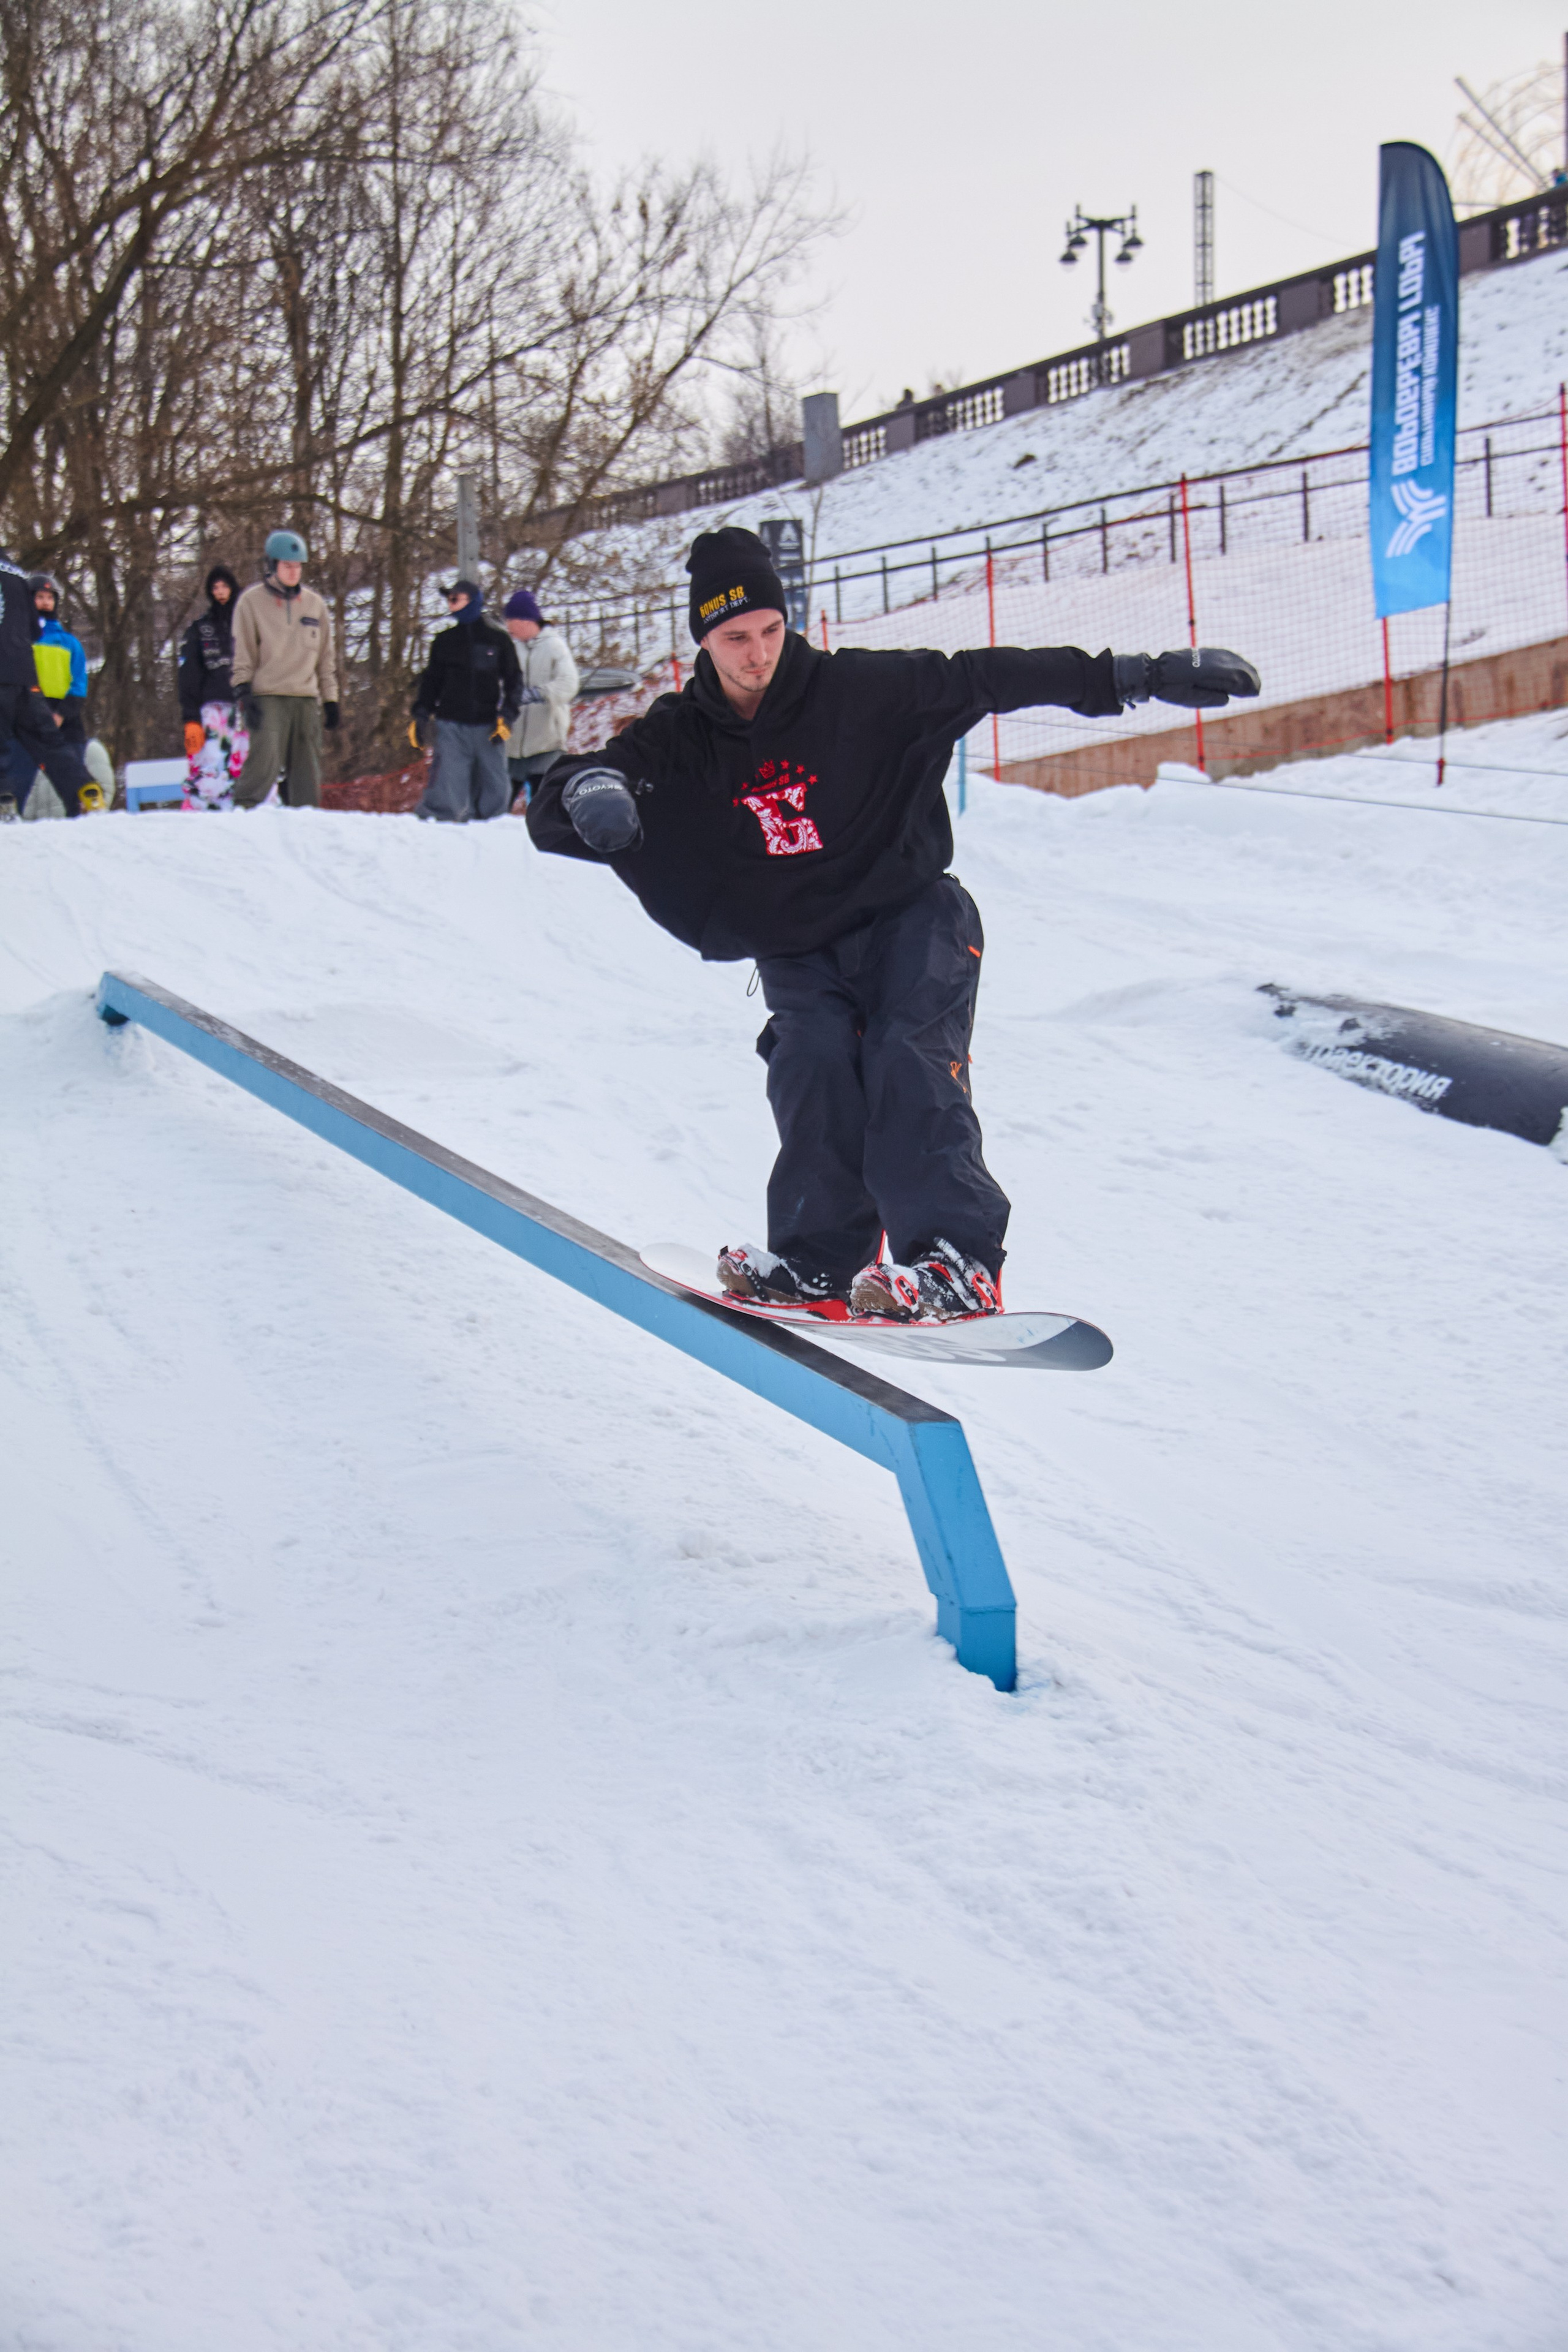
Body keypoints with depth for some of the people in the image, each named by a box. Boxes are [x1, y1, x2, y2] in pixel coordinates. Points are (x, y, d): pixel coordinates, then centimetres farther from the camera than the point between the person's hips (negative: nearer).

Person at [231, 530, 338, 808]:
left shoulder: (314, 604, 14)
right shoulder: (252, 602, 2)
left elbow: (326, 658, 19)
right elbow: (241, 654, 0)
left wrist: (330, 700, 14)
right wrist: (244, 694, -10)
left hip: (306, 700, 4)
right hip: (268, 698, -4)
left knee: (308, 770, 4)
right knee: (264, 758, -22)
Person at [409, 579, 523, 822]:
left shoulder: (498, 640, 8)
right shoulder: (444, 641, 14)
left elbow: (513, 681, 9)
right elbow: (430, 681, 19)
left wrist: (506, 716, -4)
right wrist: (420, 717, 8)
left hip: (487, 726, -1)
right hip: (451, 726, 1)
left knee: (495, 793, 0)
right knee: (447, 792, -12)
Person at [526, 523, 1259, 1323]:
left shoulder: (856, 692, -10)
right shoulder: (678, 742, -4)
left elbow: (985, 678, -8)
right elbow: (551, 813, -10)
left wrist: (1141, 676, -11)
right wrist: (589, 792, -38)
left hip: (910, 916, -2)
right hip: (798, 951, 2)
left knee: (909, 1063, -24)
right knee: (812, 1068, -23)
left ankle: (956, 1262, -30)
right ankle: (817, 1261, -12)